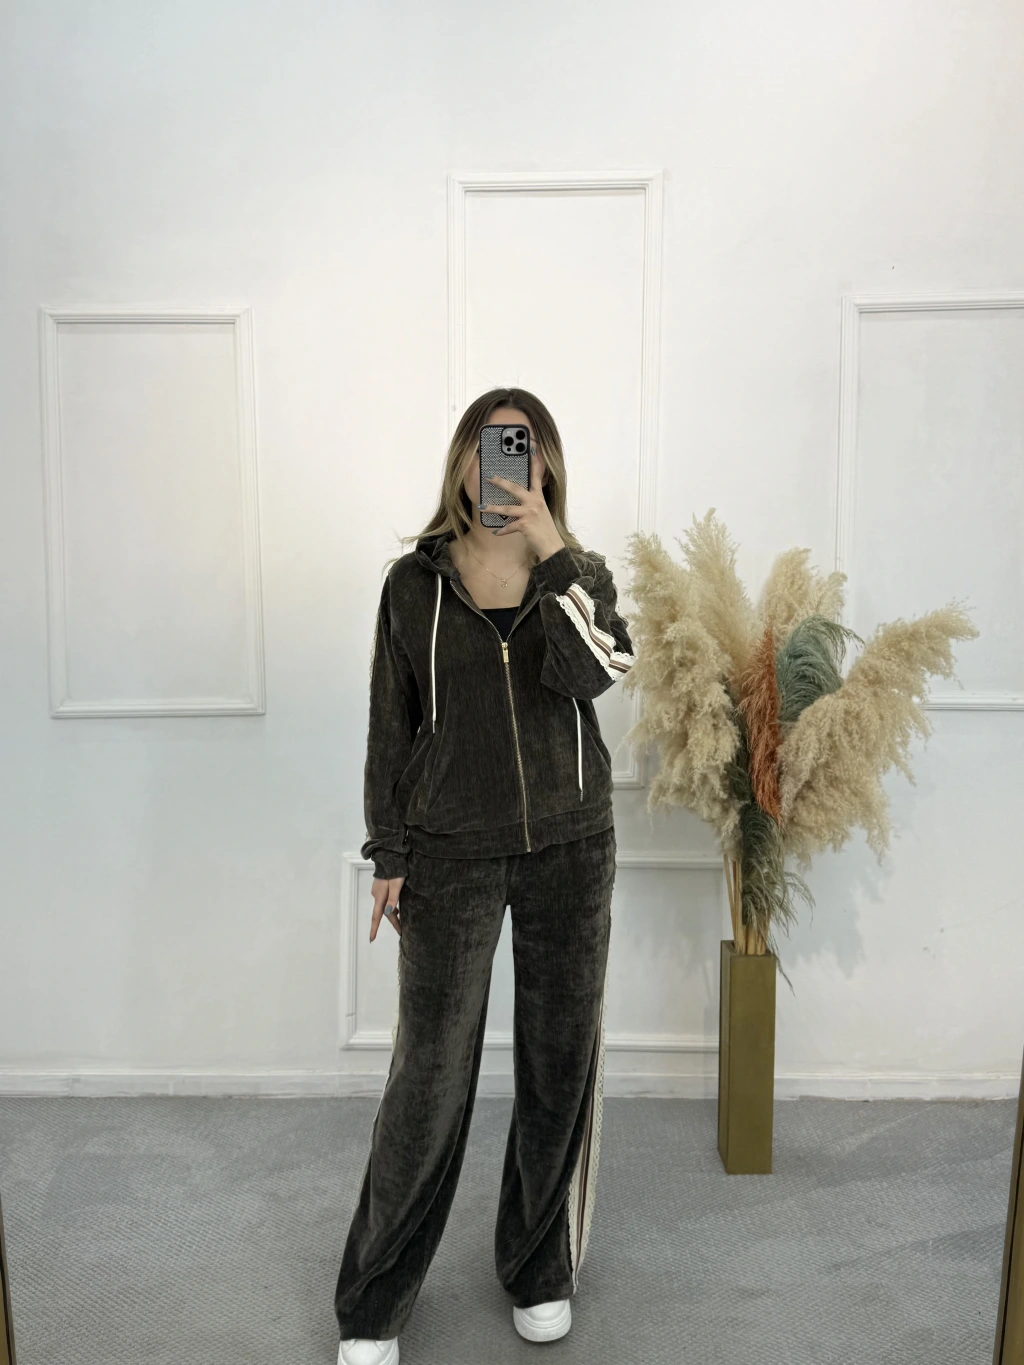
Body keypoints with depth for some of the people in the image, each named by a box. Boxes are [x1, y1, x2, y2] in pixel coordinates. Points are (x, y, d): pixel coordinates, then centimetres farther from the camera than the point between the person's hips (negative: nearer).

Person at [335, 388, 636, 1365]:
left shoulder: (581, 574, 4)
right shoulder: (416, 581, 1)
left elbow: (595, 674, -17)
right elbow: (390, 726, 3)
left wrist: (551, 550, -18)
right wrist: (388, 856, 1)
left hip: (569, 848, 2)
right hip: (451, 853, -1)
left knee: (560, 1066, 12)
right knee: (429, 1076, 3)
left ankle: (539, 1272, 35)